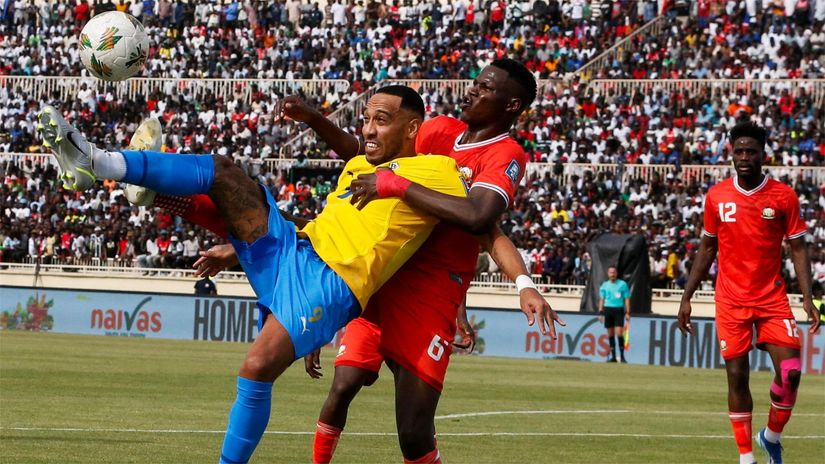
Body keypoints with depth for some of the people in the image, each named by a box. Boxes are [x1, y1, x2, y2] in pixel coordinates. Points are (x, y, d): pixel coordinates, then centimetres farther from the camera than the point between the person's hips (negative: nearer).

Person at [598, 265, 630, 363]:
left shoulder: (623, 284, 1)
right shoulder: (604, 285, 10)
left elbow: (627, 299, 3)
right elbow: (601, 299, 13)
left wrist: (627, 312, -4)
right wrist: (600, 312, 5)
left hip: (619, 310, -3)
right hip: (607, 310, 3)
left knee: (619, 334, -12)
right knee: (610, 334, 4)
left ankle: (622, 356, -5)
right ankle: (613, 356, 10)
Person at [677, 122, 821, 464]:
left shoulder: (783, 196, -2)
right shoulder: (716, 196, 3)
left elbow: (798, 249, 0)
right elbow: (707, 248, 12)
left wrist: (807, 298, -10)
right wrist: (686, 298, 9)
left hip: (772, 298, -1)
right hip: (731, 301, 1)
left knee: (790, 371, -12)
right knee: (737, 375, -1)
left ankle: (771, 437, 13)